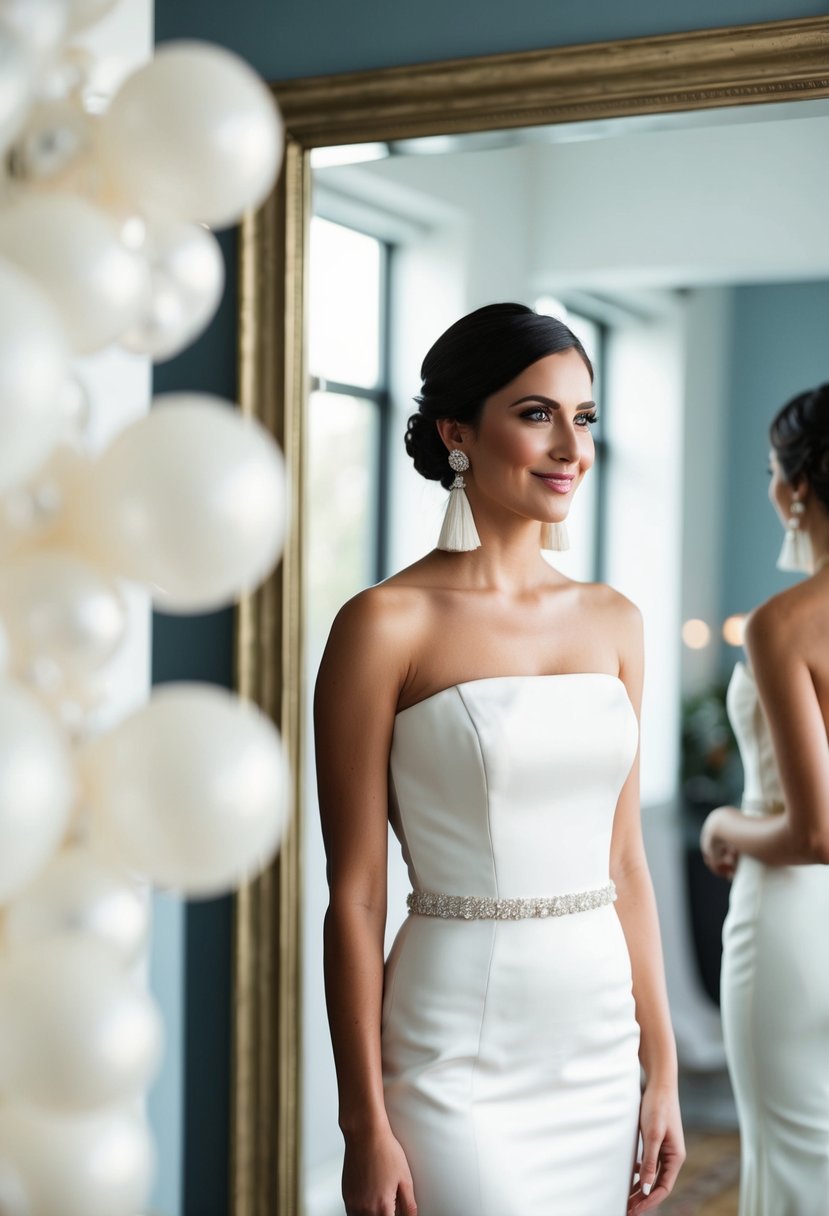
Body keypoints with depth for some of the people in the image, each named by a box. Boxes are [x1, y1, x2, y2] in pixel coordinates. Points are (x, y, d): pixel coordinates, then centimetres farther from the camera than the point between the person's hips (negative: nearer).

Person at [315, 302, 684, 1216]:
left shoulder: (613, 621, 6)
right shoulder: (388, 624, -11)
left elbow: (625, 864, 10)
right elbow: (355, 897, -10)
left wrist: (662, 1071, 9)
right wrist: (366, 1127, -9)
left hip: (601, 1045, 5)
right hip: (459, 1062, -5)